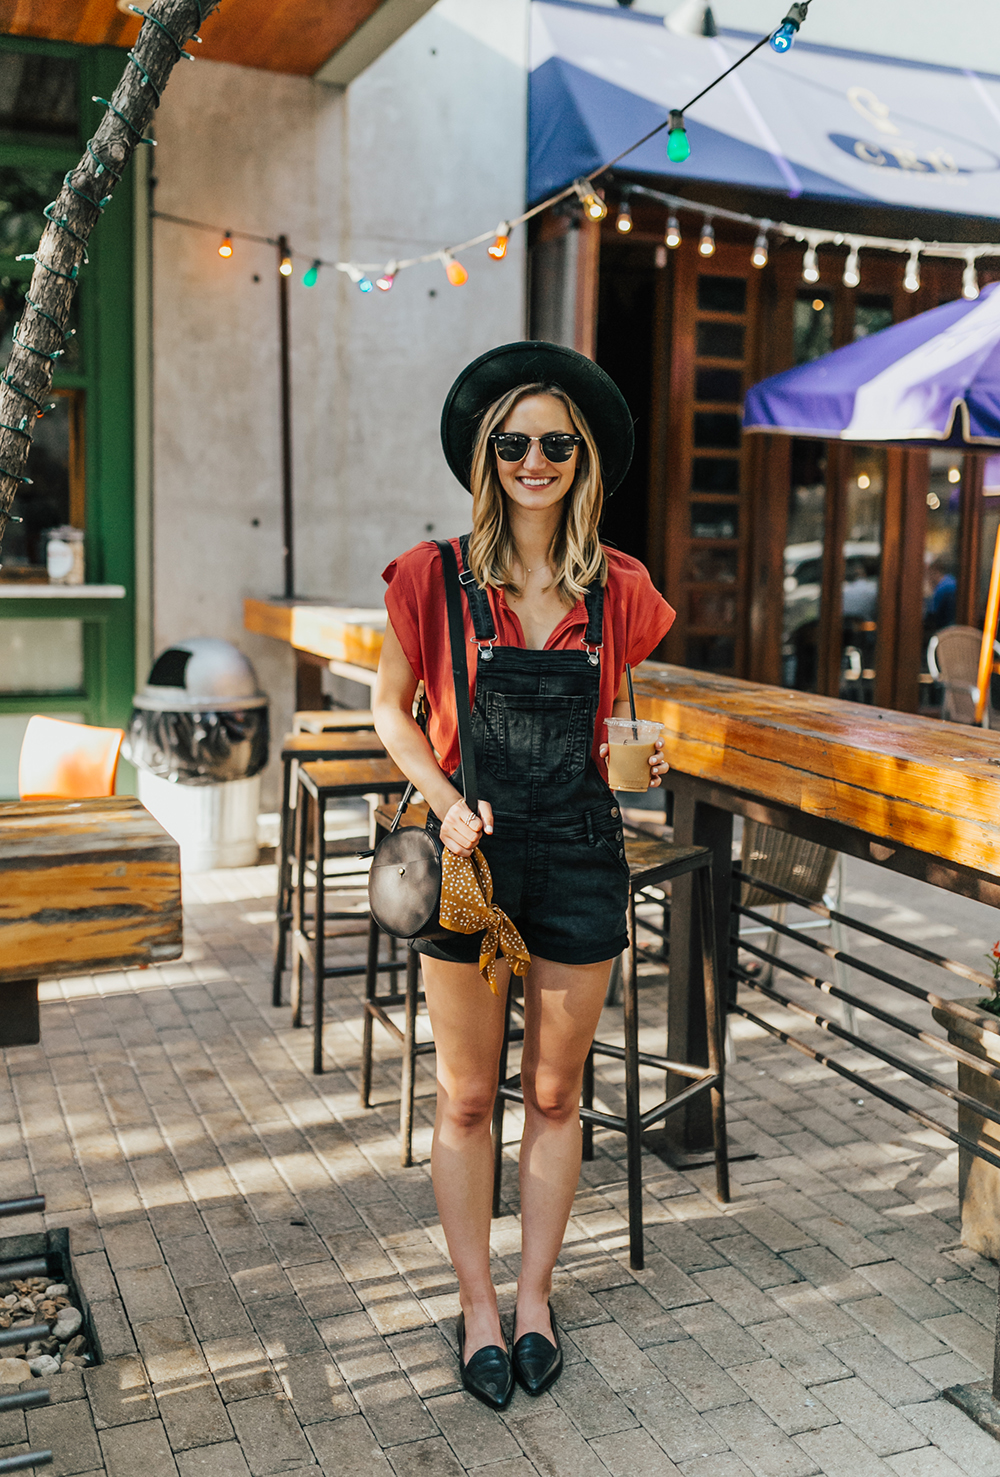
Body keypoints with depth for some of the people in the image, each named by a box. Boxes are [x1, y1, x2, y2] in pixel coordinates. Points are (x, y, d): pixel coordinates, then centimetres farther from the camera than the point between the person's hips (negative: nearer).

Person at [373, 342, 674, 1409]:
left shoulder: (617, 590, 2)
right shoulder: (437, 577, -5)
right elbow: (390, 709, 1)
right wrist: (445, 800, -12)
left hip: (578, 853, 2)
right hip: (469, 852, -1)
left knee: (555, 1094, 13)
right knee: (466, 1098, 10)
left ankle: (535, 1294, 33)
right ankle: (477, 1303, 29)